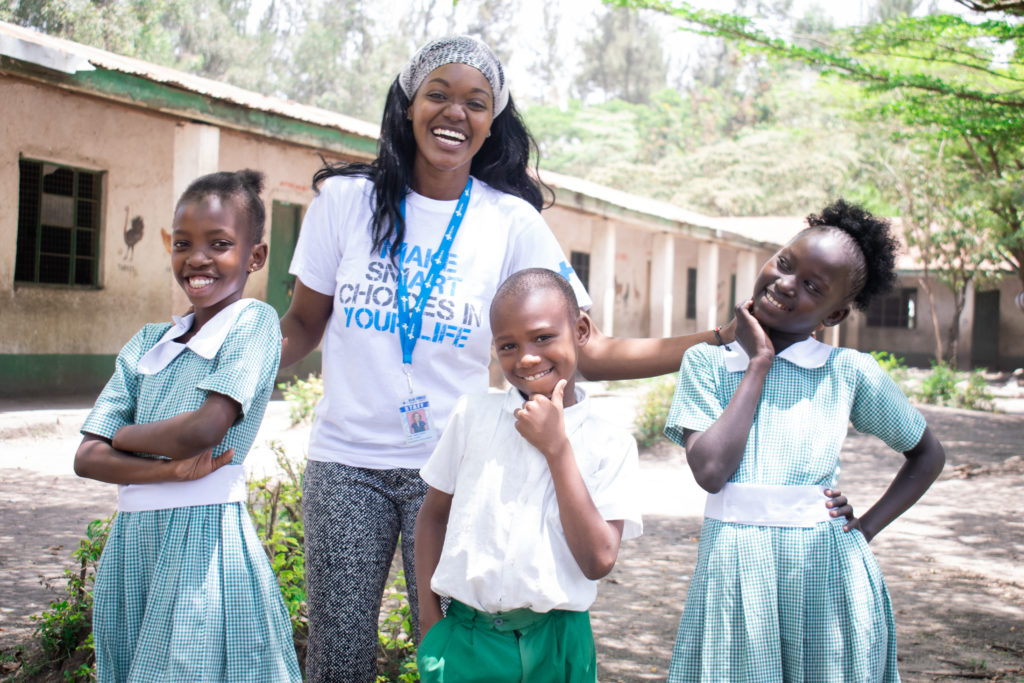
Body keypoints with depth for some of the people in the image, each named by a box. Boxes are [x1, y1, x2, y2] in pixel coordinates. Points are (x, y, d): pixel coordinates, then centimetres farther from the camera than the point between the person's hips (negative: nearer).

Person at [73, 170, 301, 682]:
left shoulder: (254, 322, -4)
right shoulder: (147, 344, 11)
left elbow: (204, 430, -16)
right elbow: (87, 457, 3)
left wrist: (121, 435, 0)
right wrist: (170, 468, -12)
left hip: (204, 533, -5)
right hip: (131, 539, 6)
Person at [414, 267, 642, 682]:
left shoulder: (610, 445, -4)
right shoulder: (472, 414, 0)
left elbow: (598, 561, -13)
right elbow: (434, 513, 9)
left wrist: (556, 446, -15)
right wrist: (429, 617, 4)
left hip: (554, 647, -1)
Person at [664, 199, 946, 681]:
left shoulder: (849, 372, 1)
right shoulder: (705, 362, 1)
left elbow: (927, 455, 14)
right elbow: (710, 470, -14)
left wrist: (866, 527, 1)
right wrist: (758, 363, -8)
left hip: (826, 573, 0)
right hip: (733, 574, 0)